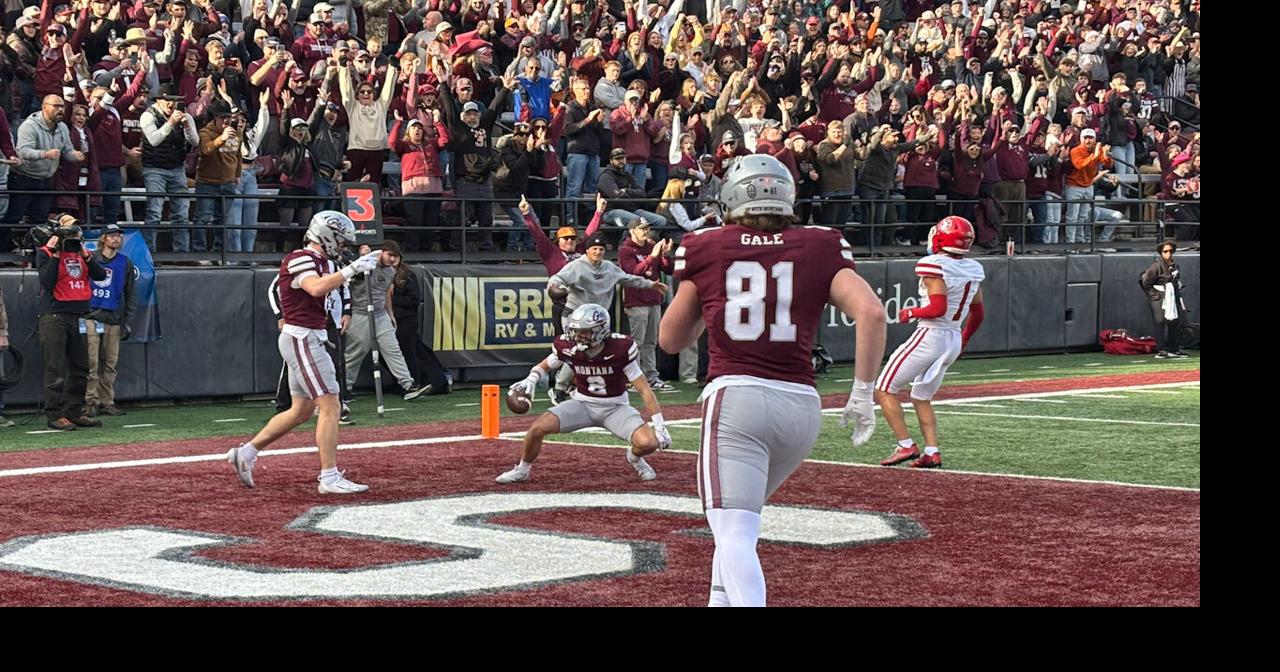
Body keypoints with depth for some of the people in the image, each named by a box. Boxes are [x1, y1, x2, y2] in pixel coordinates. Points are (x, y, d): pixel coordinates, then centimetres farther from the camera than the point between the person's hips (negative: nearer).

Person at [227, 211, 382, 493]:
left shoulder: (319, 260, 17)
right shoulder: (300, 259, -15)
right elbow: (317, 288, -32)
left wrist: (363, 264, 9)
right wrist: (351, 269, -29)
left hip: (309, 340, 11)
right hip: (302, 339, -11)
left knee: (302, 410, 15)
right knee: (330, 406, -12)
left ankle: (246, 452, 21)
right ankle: (329, 477, -13)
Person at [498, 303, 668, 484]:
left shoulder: (620, 349, -22)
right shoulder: (567, 347, -14)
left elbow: (644, 390, -17)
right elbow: (544, 366, 8)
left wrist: (660, 426, -21)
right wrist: (531, 380, -15)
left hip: (615, 407, -2)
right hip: (582, 404, 2)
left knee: (648, 443, -25)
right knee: (538, 428, -21)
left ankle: (634, 458, 14)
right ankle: (522, 470, 8)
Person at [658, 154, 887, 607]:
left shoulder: (706, 249, 8)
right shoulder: (819, 247, 10)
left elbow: (670, 340, 16)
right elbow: (870, 311, -5)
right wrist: (863, 394, 0)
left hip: (734, 396, -3)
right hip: (802, 404, 4)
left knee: (734, 534, -12)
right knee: (738, 519, 27)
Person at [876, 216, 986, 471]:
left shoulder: (936, 266, -17)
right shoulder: (973, 270, 6)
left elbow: (938, 309, -24)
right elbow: (978, 314, 15)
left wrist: (910, 312, -7)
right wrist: (964, 339, 30)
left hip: (929, 336, -8)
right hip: (954, 341, 8)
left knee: (884, 390, 1)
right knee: (921, 398, 21)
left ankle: (906, 446, -5)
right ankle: (932, 452, 8)